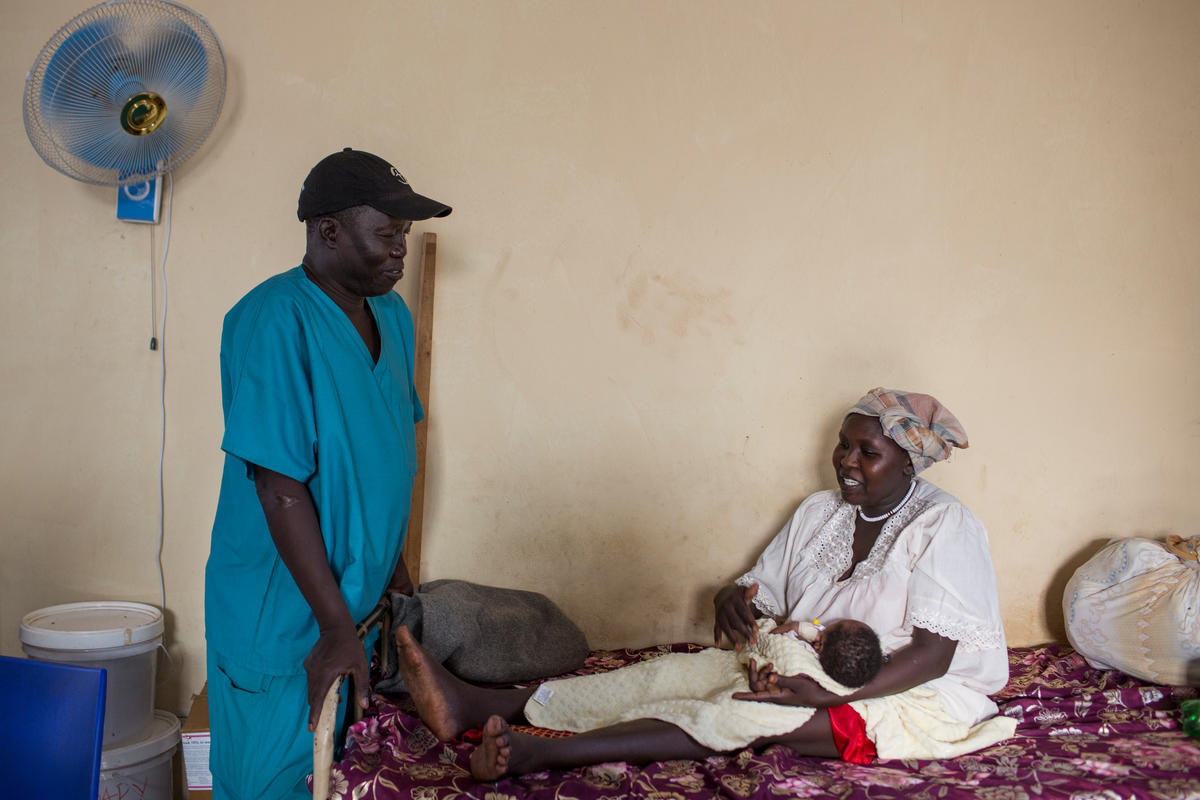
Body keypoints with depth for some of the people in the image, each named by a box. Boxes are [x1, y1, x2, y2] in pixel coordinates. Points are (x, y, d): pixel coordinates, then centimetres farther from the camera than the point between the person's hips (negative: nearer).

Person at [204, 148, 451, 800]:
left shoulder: (393, 317, 4)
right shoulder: (275, 321, -22)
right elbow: (280, 487, -24)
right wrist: (335, 624, -22)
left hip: (359, 597, 8)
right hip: (282, 615, -7)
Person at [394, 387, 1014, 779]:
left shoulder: (945, 527, -10)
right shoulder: (818, 514, 10)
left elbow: (934, 653, -19)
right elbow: (761, 590, 10)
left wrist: (832, 696, -31)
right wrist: (731, 600, -16)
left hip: (909, 696, -6)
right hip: (813, 673, 6)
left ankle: (535, 755, -47)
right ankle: (474, 708, -28)